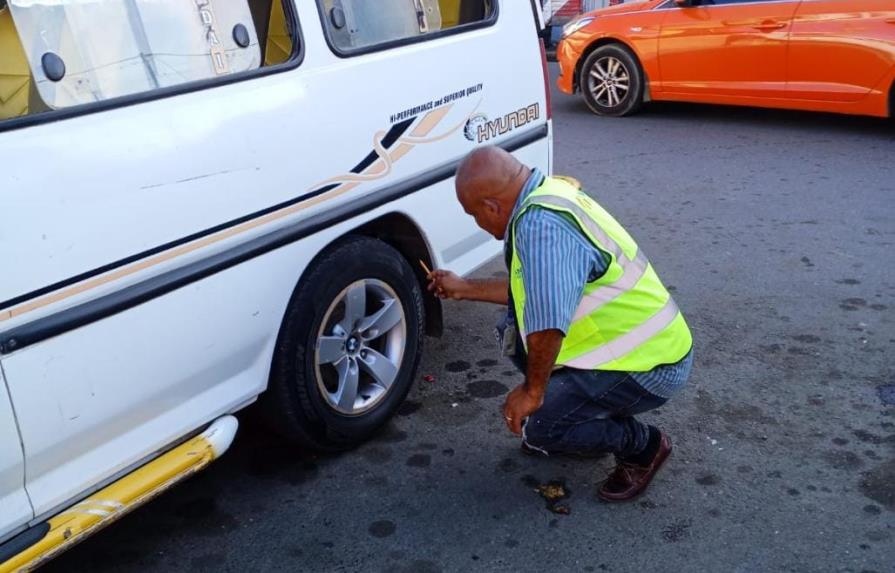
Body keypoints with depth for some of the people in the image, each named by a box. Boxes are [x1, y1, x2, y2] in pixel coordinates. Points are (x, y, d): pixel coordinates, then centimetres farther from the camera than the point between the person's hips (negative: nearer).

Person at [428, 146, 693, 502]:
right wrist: (464, 288, 24)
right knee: (516, 334, 10)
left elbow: (547, 323, -39)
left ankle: (641, 445, 9)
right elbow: (539, 288, 18)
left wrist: (532, 391, -22)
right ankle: (580, 420, 20)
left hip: (649, 364, -10)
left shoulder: (541, 225, -28)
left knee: (538, 428, -13)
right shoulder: (548, 195, 5)